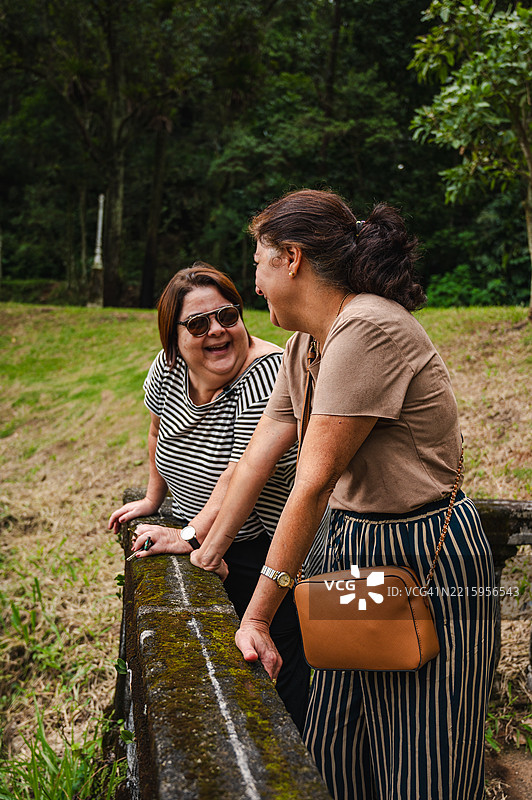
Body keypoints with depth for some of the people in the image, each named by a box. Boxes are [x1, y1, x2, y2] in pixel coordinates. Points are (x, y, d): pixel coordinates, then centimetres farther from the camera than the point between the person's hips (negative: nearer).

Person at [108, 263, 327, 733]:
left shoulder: (267, 377, -25)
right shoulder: (168, 368, -3)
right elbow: (160, 432, 17)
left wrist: (189, 538, -27)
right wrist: (153, 500, 19)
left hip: (266, 550, -6)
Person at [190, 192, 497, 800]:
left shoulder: (368, 329, -24)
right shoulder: (305, 343, 6)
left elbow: (313, 482, -24)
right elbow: (258, 454, 10)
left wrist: (256, 618, -18)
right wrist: (209, 546, 15)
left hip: (428, 560, -8)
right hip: (354, 548, 9)